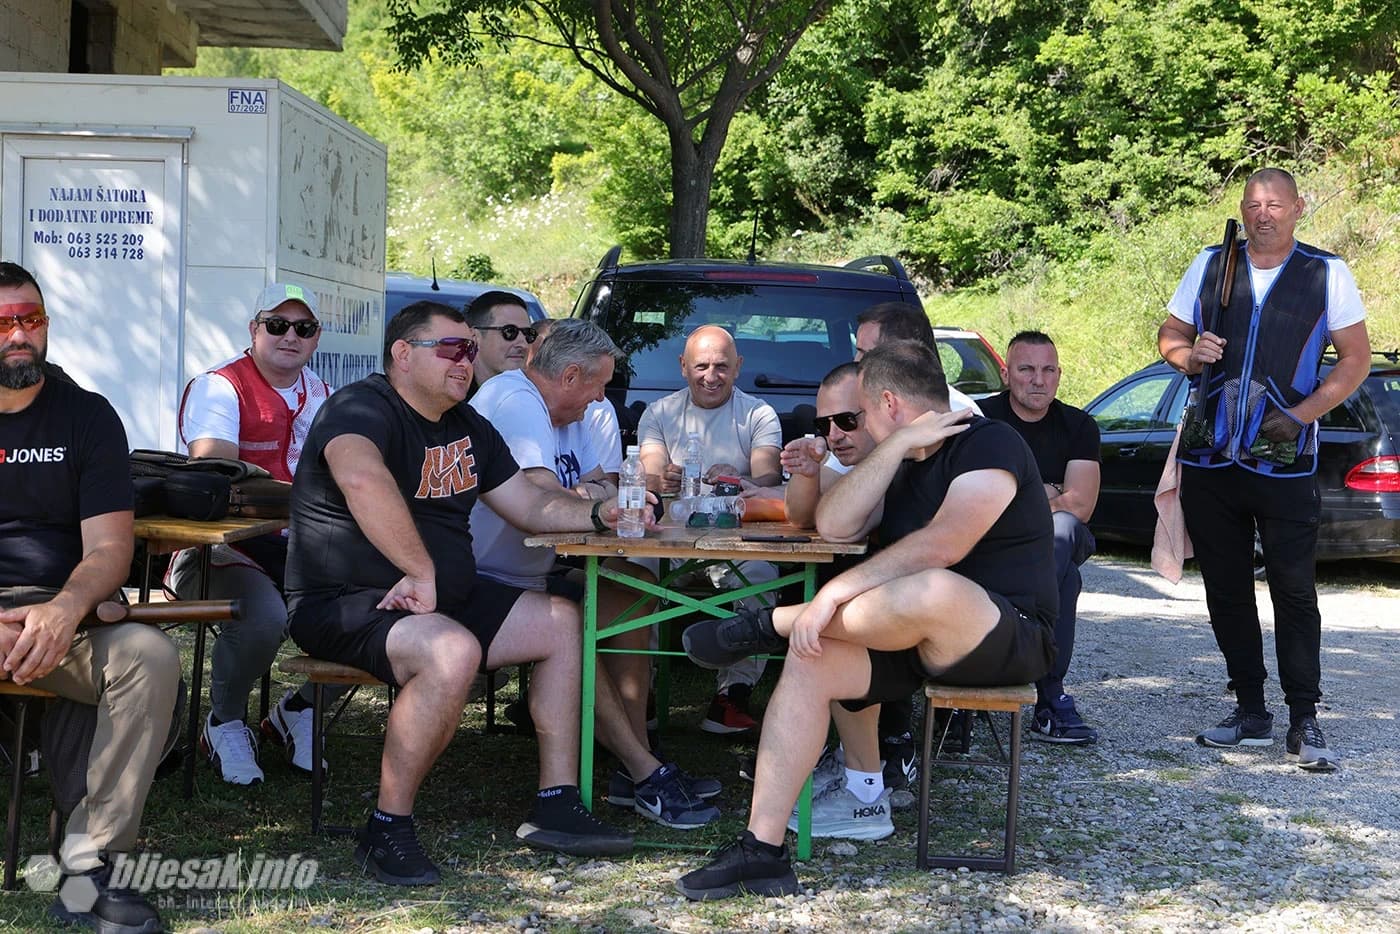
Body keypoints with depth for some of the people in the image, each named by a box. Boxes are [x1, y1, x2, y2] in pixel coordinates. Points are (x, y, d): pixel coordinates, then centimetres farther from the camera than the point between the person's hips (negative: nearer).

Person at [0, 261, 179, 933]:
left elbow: (110, 547, 1)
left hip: (61, 612, 1)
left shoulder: (87, 415, 10)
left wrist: (64, 609, -23)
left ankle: (87, 865, -23)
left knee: (149, 655, -30)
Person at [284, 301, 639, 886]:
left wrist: (598, 514, -1)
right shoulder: (361, 408, -15)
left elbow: (532, 507, 18)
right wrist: (423, 573, -38)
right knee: (452, 650, -36)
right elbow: (360, 477, -39)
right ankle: (387, 831, -24)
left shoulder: (466, 428, 14)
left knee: (563, 623, 6)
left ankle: (556, 805, 6)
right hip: (342, 603, -10)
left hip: (442, 598, 10)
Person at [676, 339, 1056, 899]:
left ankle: (767, 624, -18)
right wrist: (898, 446, -7)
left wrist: (836, 593, -26)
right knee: (809, 661, -14)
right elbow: (833, 527, 1)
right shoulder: (903, 465, 19)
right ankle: (761, 850, -19)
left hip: (1009, 637, -8)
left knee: (935, 590, -39)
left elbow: (942, 545, -25)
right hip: (912, 638, 8)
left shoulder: (990, 444, -9)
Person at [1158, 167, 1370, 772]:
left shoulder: (1327, 274, 2)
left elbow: (1356, 358, 2)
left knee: (1294, 593, -4)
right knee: (1226, 591, 9)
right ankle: (1251, 714, 19)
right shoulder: (1209, 266, 9)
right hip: (1208, 460, 4)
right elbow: (1169, 336, 16)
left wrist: (1302, 415, -11)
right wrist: (1189, 353, -8)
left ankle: (1304, 723, 1)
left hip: (1284, 464, -3)